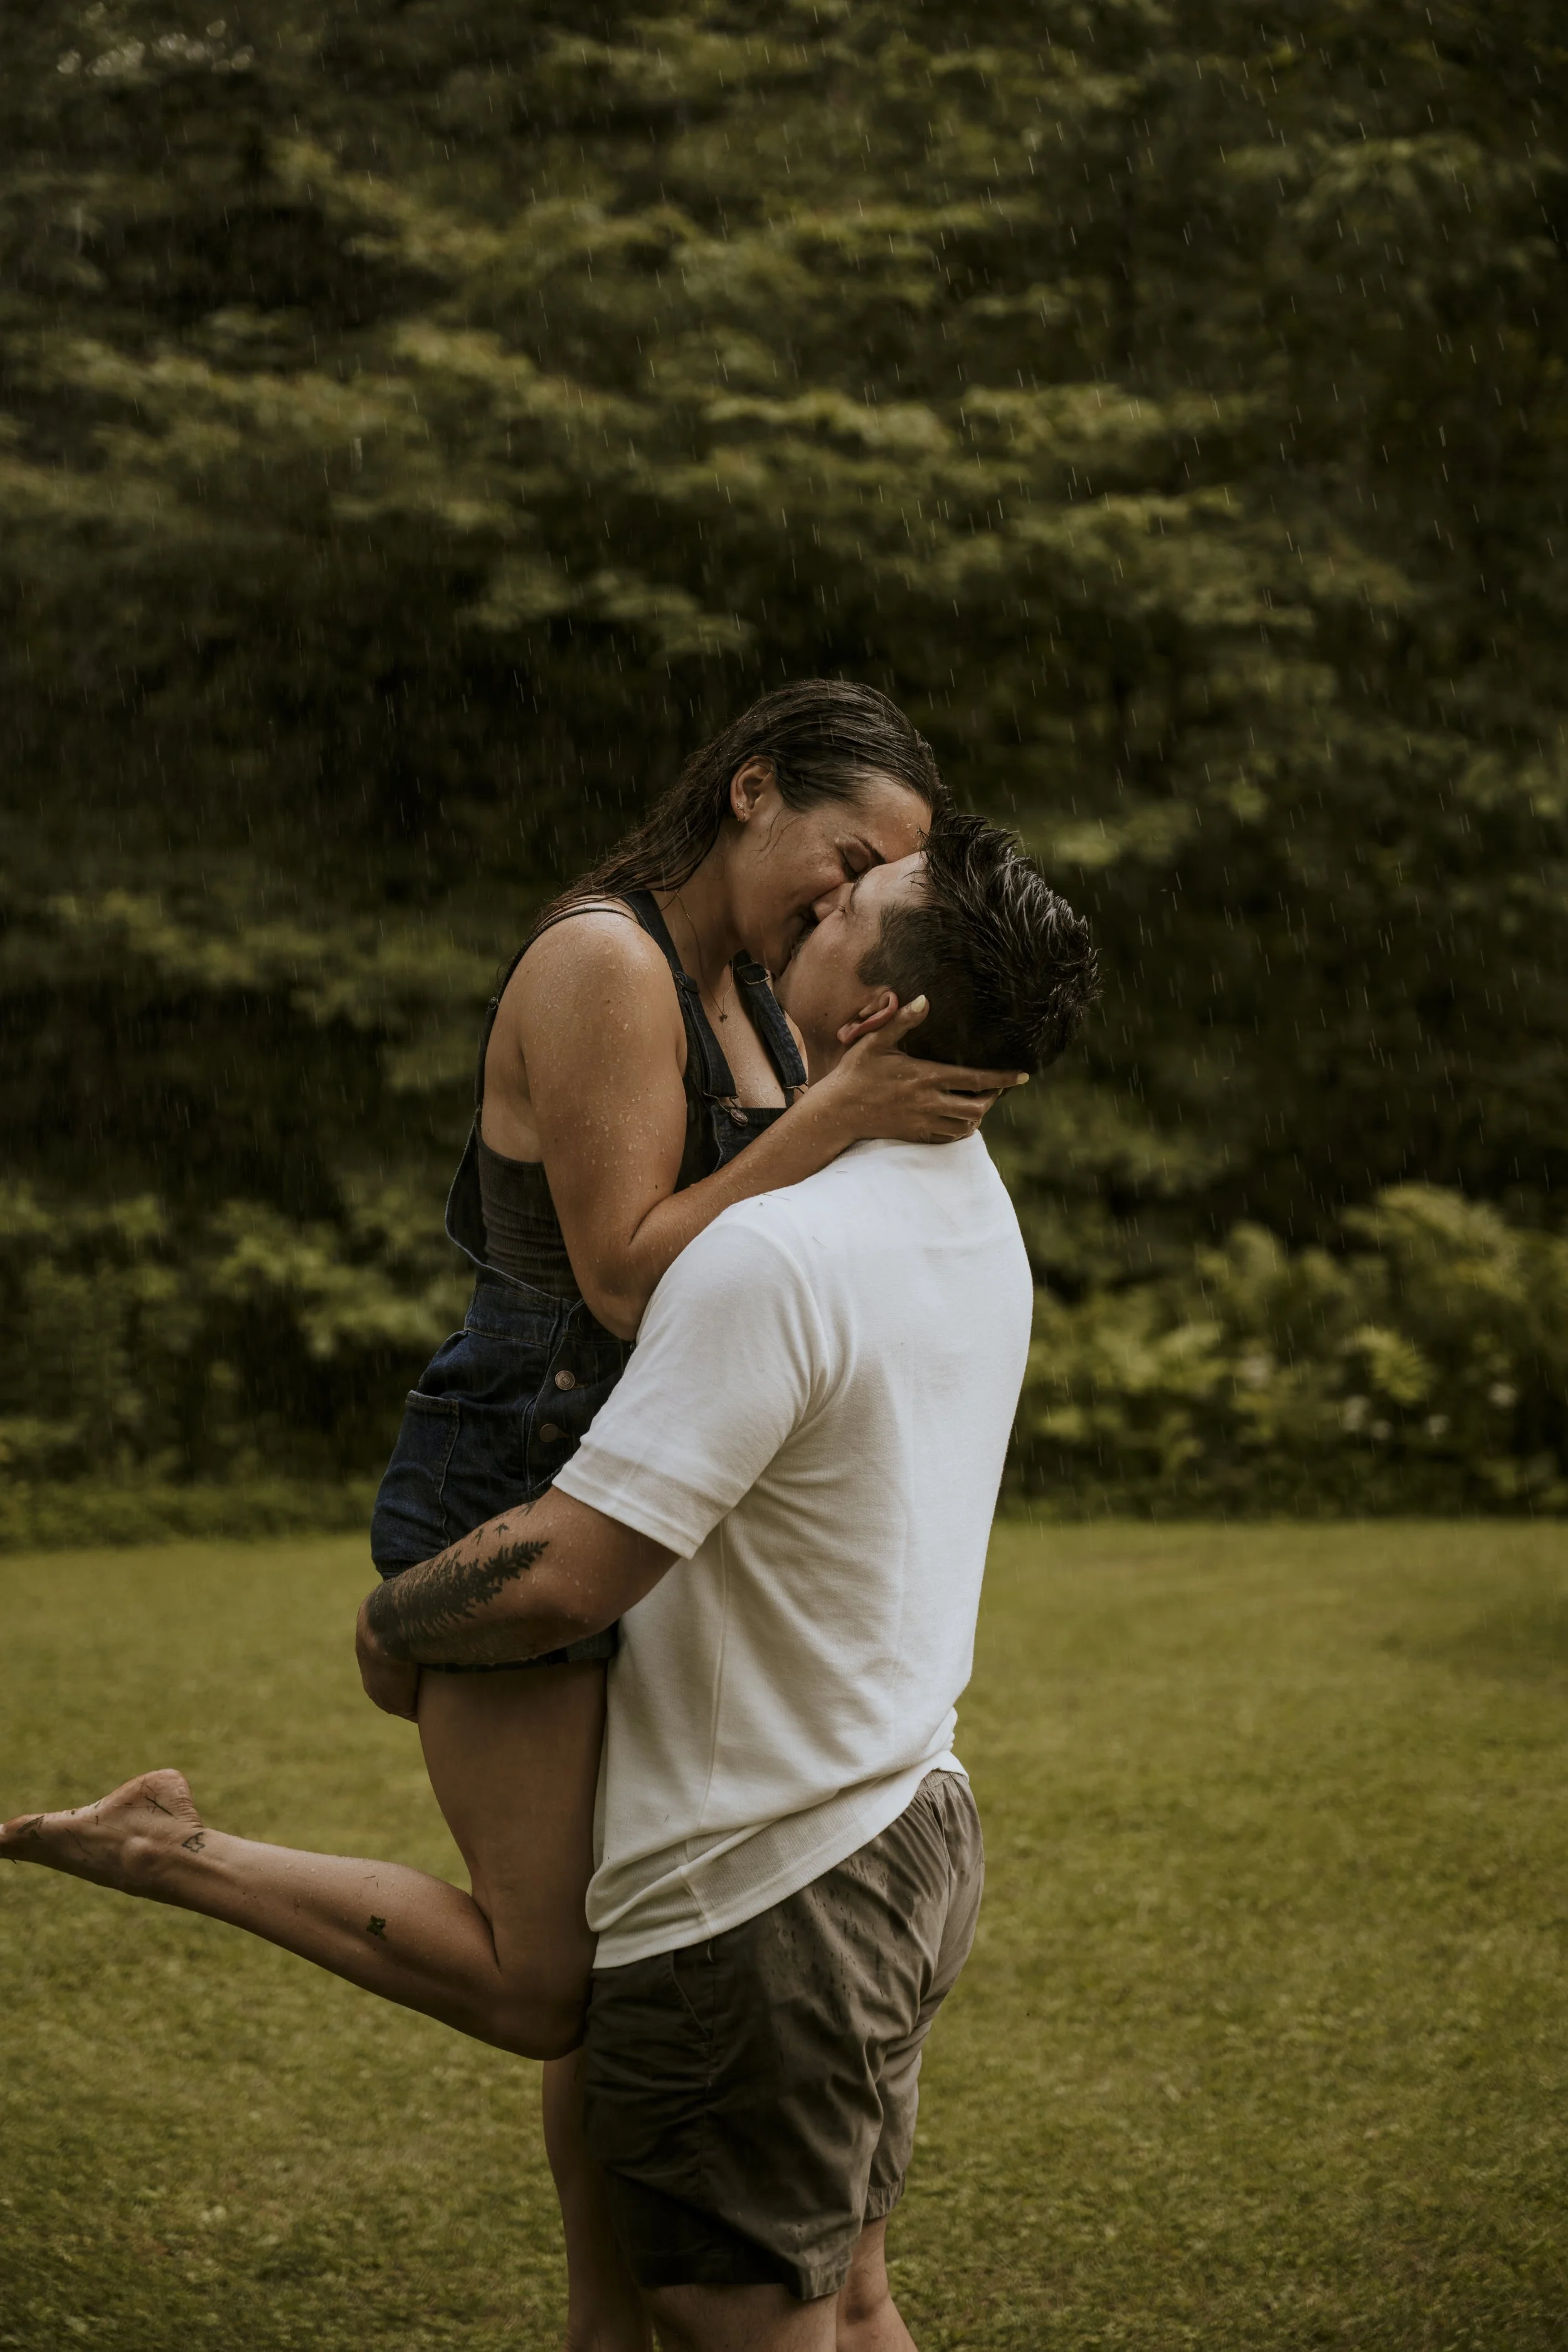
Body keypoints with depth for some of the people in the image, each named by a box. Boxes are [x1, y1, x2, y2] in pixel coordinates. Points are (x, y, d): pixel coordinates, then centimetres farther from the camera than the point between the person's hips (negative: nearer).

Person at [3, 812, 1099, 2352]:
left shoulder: (773, 1256, -26)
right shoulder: (976, 1216, 3)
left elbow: (561, 1580, -26)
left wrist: (389, 1621, -8)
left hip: (760, 1906, -9)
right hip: (905, 1834, 9)